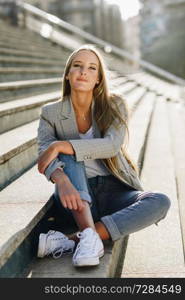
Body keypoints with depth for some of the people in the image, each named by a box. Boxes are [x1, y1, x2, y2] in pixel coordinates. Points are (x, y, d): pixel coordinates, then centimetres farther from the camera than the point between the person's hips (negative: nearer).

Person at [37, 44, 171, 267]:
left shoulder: (114, 105, -1)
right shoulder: (51, 113, 0)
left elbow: (112, 145, -18)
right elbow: (45, 153, -16)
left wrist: (60, 146, -25)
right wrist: (62, 180, -39)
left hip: (113, 192, 1)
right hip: (77, 195, 0)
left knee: (160, 202, -28)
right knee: (69, 156, -28)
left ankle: (70, 241, -36)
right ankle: (89, 235, -43)